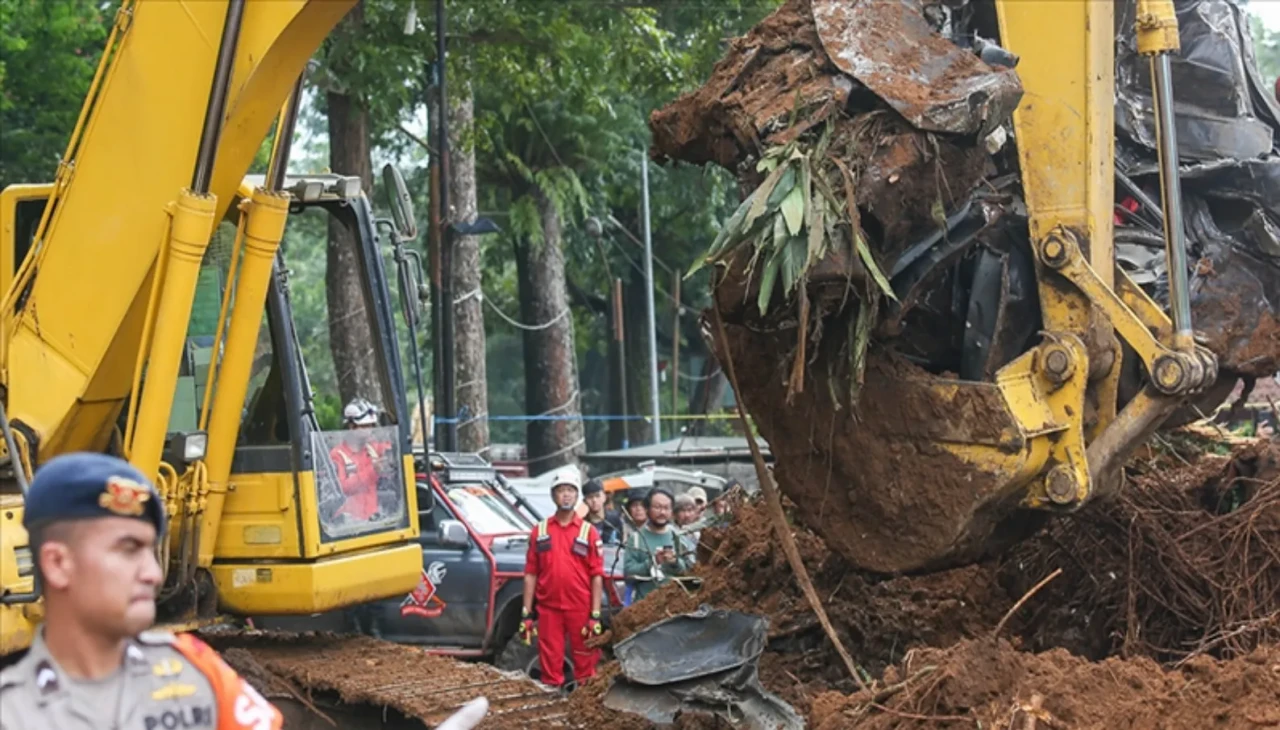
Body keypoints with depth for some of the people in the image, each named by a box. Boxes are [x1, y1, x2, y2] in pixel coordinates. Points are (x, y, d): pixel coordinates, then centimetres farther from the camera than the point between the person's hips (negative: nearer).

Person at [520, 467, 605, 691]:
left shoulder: (588, 532, 3)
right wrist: (526, 614, 3)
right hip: (548, 609, 1)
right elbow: (530, 574, 7)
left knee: (585, 664, 2)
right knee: (550, 664, 5)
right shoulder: (540, 531, 8)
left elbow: (597, 576, 0)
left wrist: (595, 616, -6)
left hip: (581, 609, -1)